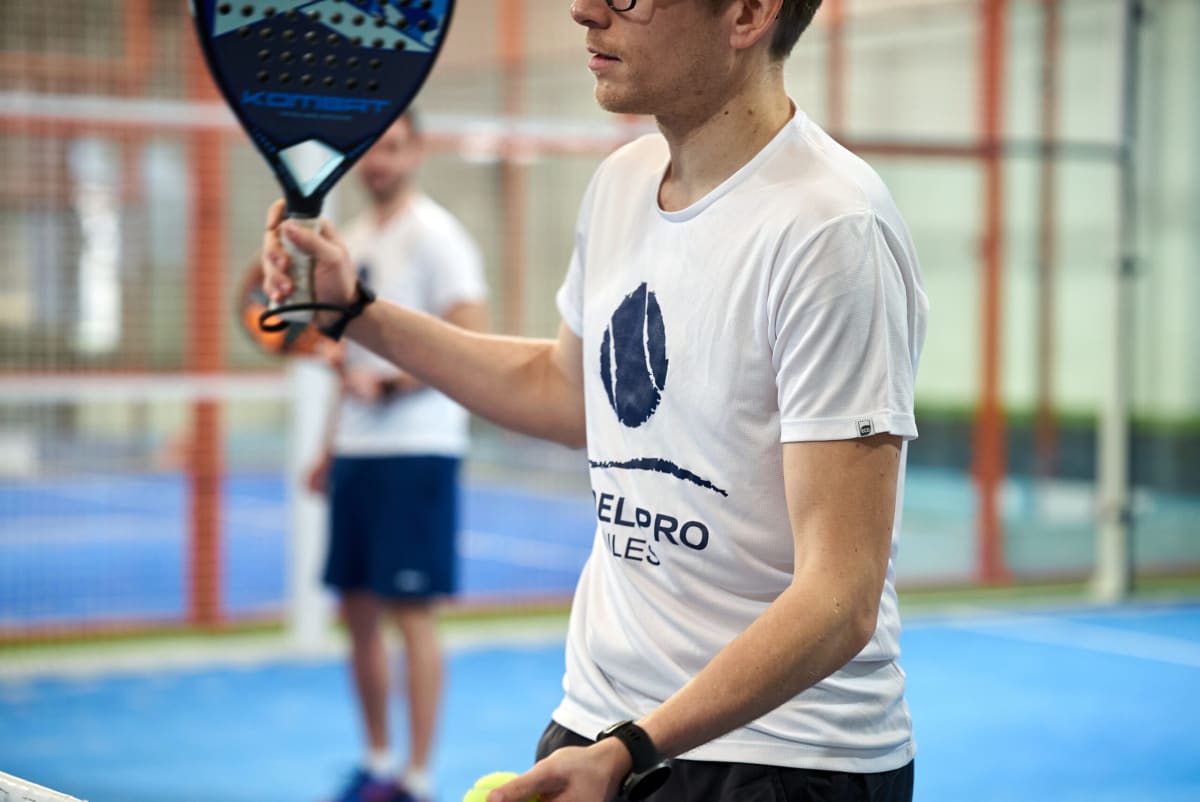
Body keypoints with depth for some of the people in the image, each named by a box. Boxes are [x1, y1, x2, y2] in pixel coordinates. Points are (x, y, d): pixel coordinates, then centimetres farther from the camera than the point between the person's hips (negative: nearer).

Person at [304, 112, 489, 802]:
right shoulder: (354, 240, 15)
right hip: (357, 452, 8)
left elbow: (473, 342, -17)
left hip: (417, 448, -8)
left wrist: (388, 386, -23)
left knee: (412, 613, -6)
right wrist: (331, 448, 20)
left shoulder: (435, 236, -9)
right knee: (359, 611, 10)